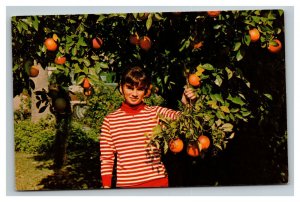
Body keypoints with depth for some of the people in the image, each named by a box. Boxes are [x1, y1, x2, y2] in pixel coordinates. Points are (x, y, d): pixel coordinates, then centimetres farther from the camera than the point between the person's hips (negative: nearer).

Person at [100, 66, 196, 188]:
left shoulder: (156, 113, -1)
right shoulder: (110, 120, 0)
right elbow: (106, 158, 3)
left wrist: (187, 105, -38)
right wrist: (106, 186, -2)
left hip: (157, 181, 0)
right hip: (125, 184, 0)